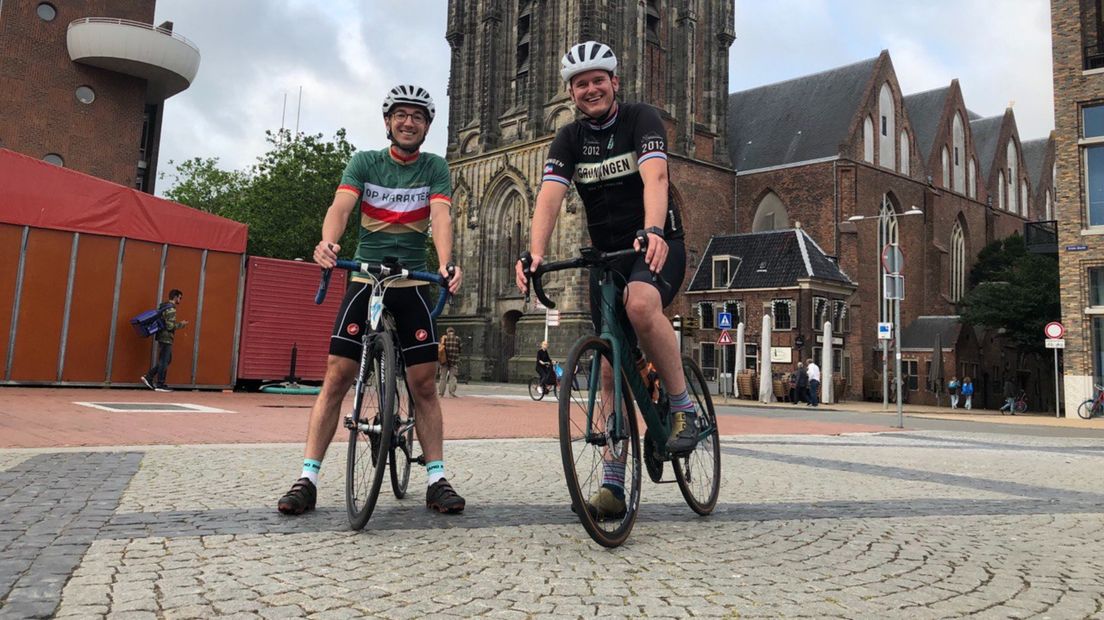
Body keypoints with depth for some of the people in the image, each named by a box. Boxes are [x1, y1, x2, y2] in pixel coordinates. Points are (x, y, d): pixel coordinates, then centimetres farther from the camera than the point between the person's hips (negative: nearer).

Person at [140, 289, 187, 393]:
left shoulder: (165, 307, 15)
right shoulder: (171, 309, -15)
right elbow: (170, 326, -22)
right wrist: (181, 324, -8)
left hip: (162, 337, 10)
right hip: (166, 338, -10)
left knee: (165, 360, 16)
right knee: (164, 361, -2)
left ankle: (148, 377, 15)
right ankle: (160, 385, 4)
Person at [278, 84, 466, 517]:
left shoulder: (434, 168, 3)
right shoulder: (364, 162, 3)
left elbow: (440, 217, -14)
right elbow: (341, 206, -14)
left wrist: (446, 264, -34)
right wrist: (327, 242, -37)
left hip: (413, 282, 0)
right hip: (365, 279, 0)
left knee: (424, 385, -1)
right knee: (336, 378, -5)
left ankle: (436, 480, 7)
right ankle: (307, 480, 1)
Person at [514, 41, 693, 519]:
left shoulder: (642, 120, -8)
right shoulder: (569, 139, 1)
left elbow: (655, 178, -27)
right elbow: (549, 197, -16)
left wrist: (653, 233, -47)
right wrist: (535, 254, -35)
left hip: (656, 247, -3)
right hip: (606, 255, 4)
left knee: (641, 305, -38)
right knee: (611, 370, 0)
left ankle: (684, 407, -18)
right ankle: (613, 484, 4)